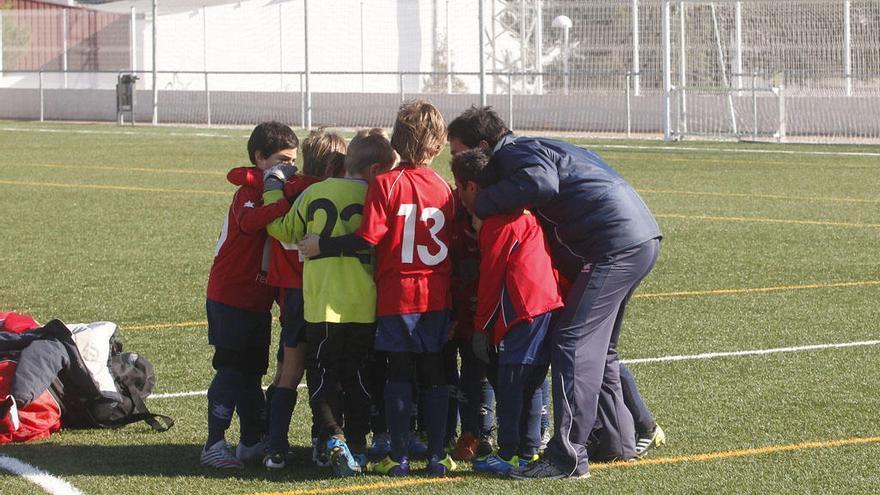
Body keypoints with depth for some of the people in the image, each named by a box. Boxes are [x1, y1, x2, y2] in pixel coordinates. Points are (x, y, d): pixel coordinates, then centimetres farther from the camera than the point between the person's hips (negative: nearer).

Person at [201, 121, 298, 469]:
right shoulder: (251, 190, -14)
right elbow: (248, 221, -35)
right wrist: (287, 203, -45)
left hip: (257, 299, 9)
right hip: (232, 297, -9)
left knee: (252, 371, 14)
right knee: (232, 370, -8)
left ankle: (253, 441, 22)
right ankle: (213, 446, -5)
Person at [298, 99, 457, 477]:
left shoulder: (385, 184, -11)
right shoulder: (443, 188, 1)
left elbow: (368, 238, -18)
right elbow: (447, 241, 7)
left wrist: (322, 246, -9)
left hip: (397, 296, -3)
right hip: (436, 297, 3)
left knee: (399, 375, 5)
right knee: (434, 375, 10)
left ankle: (399, 458, 5)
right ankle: (437, 456, 11)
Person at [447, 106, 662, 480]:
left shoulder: (515, 152, -8)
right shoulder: (528, 150, 23)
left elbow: (542, 184, -28)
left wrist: (480, 204, -17)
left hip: (617, 246, -11)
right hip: (640, 239, 11)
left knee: (573, 343, -12)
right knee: (599, 347, 21)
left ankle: (568, 458, -15)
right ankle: (619, 440, 29)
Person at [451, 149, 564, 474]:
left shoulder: (498, 222, -8)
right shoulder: (522, 213, 21)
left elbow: (491, 276, -7)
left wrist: (482, 326, -1)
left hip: (523, 310, -9)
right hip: (550, 303, 9)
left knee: (509, 383, -4)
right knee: (531, 384, 14)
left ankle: (510, 455, -2)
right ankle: (529, 451, 18)